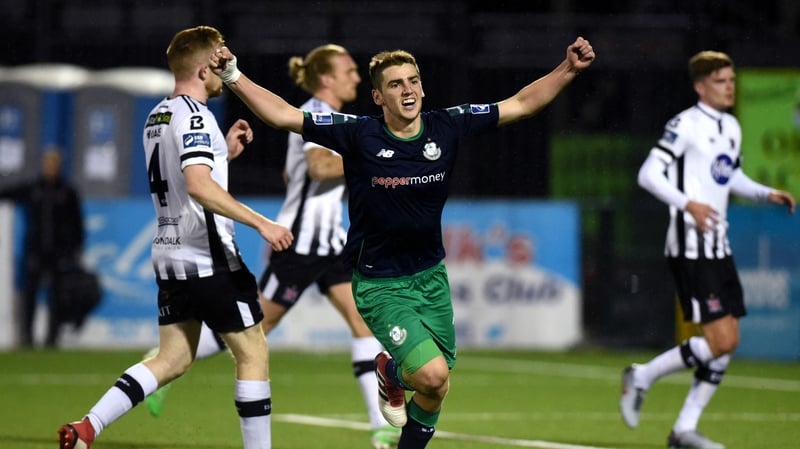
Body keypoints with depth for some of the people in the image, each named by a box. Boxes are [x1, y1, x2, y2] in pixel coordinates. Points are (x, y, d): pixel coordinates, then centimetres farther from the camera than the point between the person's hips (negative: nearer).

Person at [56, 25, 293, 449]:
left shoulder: (156, 117, 14)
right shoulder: (194, 116, -15)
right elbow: (200, 187, -28)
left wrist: (223, 152, 20)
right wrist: (261, 223, -30)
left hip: (170, 255, 9)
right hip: (209, 257, -9)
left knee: (172, 359, 11)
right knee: (253, 353, 1)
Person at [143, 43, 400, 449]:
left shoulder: (329, 118, 16)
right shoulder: (315, 115, -12)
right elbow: (319, 167, -31)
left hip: (328, 242, 9)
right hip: (300, 243, -9)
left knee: (365, 319, -2)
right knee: (253, 325, -3)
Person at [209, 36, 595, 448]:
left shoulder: (447, 127, -6)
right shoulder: (358, 135, -15)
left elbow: (521, 104, 0)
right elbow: (283, 115, -15)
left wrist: (569, 69, -9)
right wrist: (233, 76, -25)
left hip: (431, 276, 4)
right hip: (380, 285, -4)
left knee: (434, 393, 9)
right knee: (433, 375, -21)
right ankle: (391, 372, 15)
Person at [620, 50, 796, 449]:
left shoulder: (731, 127, 15)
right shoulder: (685, 125, -11)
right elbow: (649, 174, -17)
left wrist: (767, 194, 14)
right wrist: (688, 204, -29)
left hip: (719, 248, 9)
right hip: (691, 249, -9)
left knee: (728, 343, 5)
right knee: (719, 341, -15)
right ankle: (642, 378, 3)